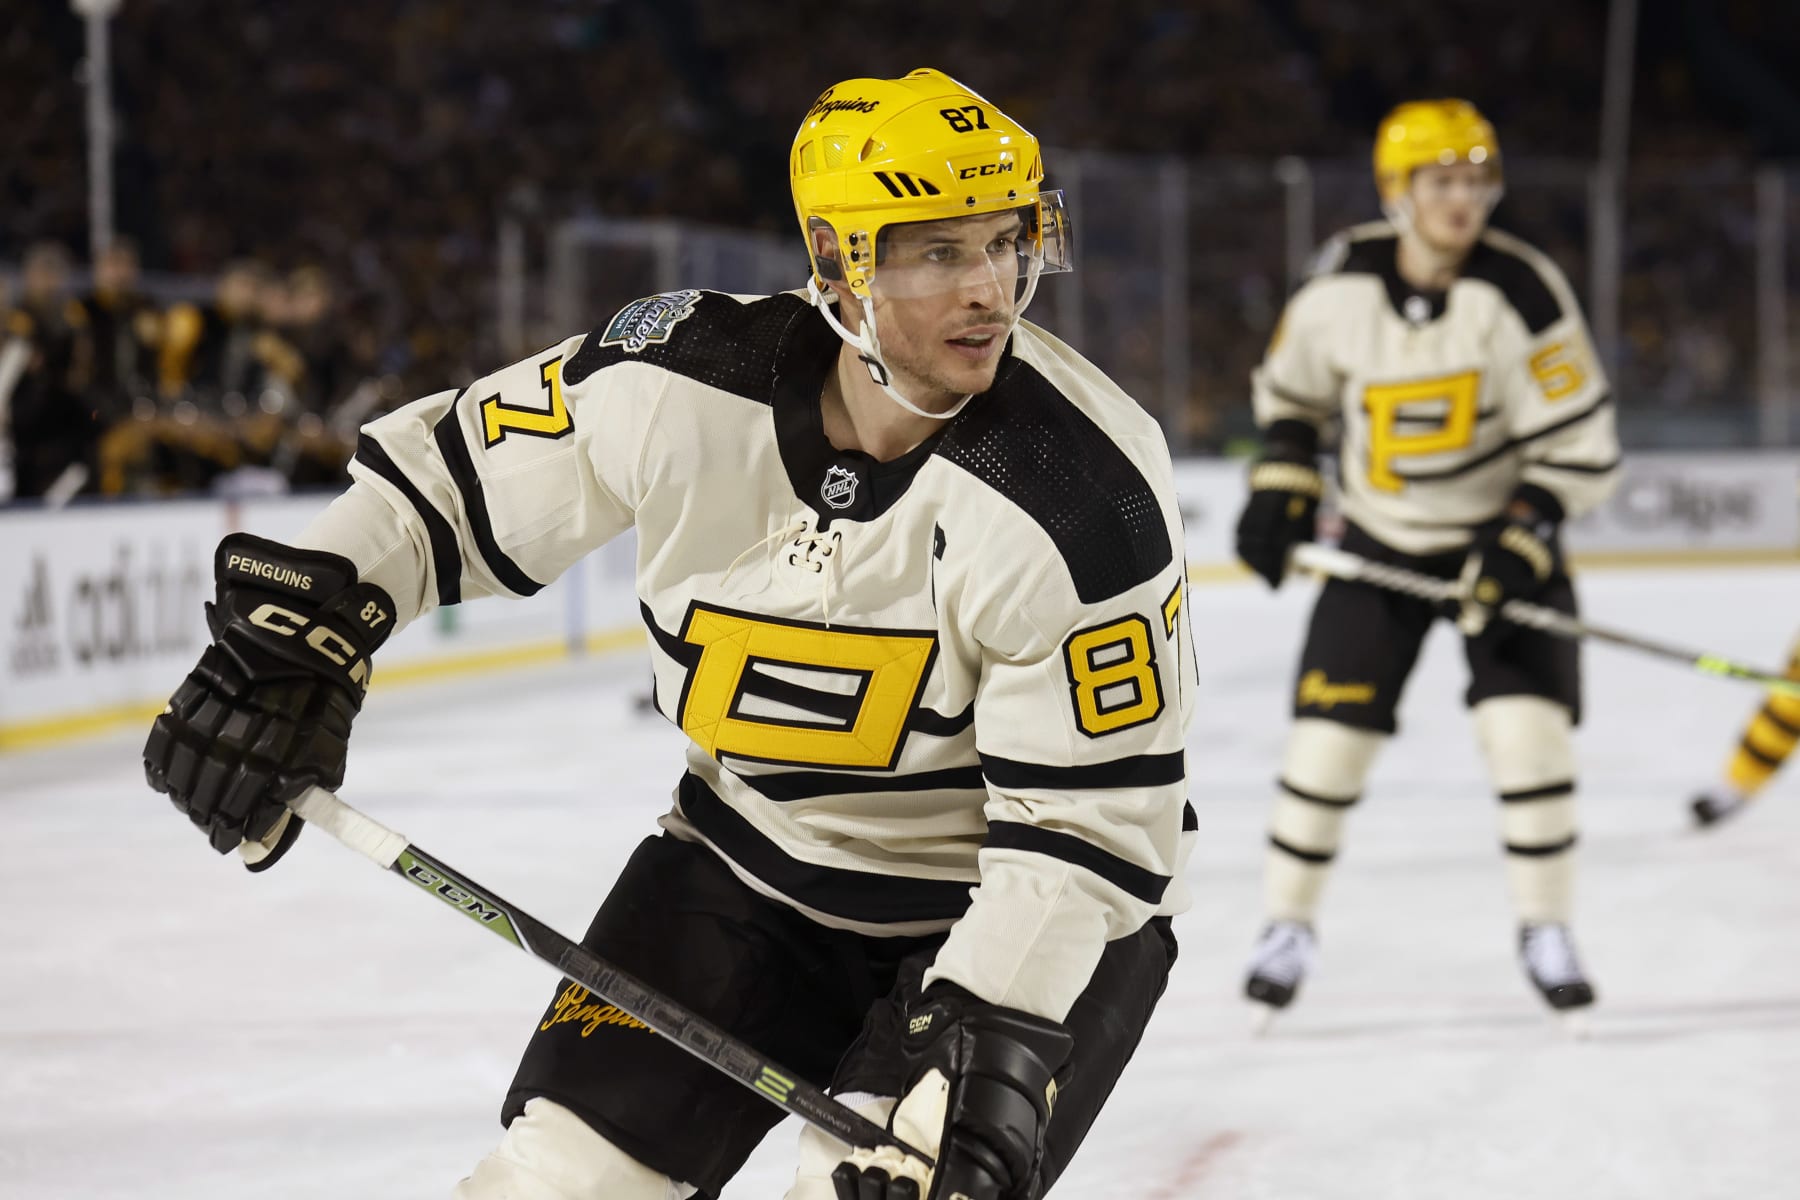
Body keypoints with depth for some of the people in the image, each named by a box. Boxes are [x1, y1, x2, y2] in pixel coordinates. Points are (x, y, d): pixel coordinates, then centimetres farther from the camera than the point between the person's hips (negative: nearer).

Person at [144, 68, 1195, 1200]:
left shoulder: (1087, 493, -27)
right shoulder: (682, 377, -17)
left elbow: (1089, 823, -23)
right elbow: (447, 472, -1)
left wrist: (991, 1037, -31)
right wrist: (291, 642, -7)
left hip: (1024, 927, -4)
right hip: (750, 862, 4)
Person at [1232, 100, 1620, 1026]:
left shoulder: (1522, 292, -20)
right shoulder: (1341, 284, -11)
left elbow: (1581, 445, -17)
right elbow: (1290, 388, 9)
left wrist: (1521, 542, -27)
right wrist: (1280, 488, -2)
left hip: (1503, 533, -2)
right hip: (1380, 541, 2)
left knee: (1527, 723, -13)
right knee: (1329, 729, -3)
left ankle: (1545, 927, 3)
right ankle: (1288, 924, 13)